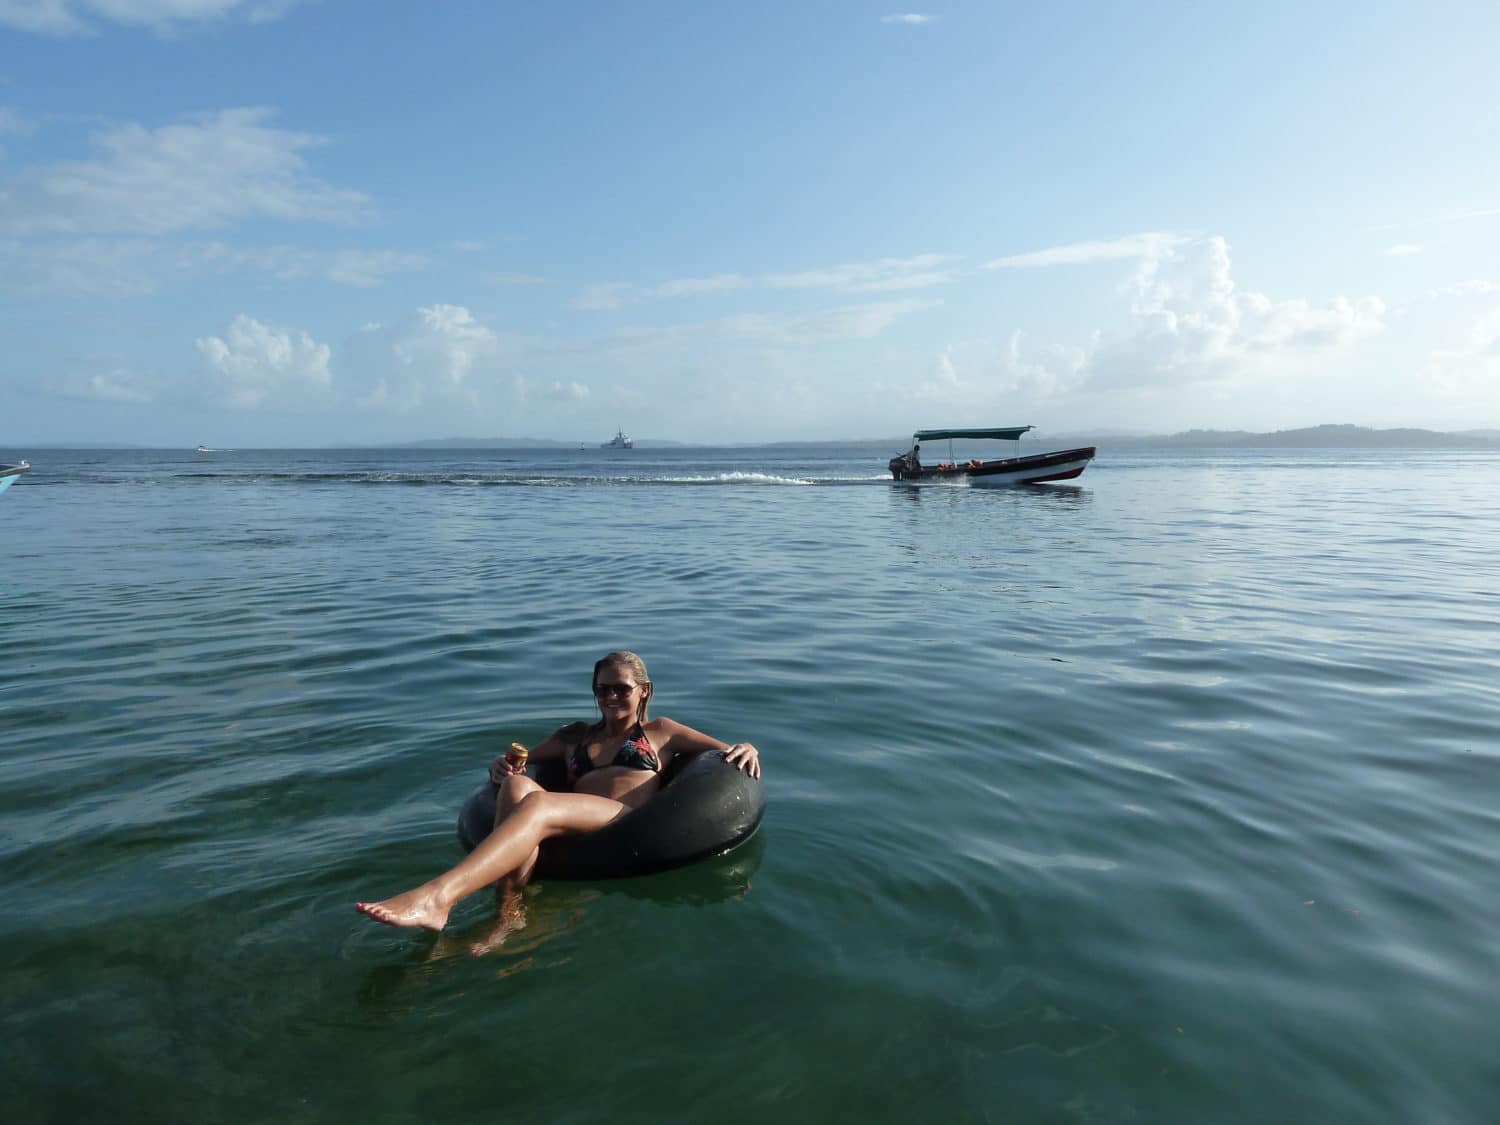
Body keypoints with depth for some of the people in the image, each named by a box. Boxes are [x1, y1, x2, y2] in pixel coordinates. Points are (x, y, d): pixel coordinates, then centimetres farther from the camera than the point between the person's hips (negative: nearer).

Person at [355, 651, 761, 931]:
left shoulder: (660, 732, 25)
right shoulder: (574, 736, 34)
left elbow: (733, 753, 21)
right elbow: (521, 760, 35)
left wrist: (746, 750, -4)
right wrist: (500, 766, 9)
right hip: (574, 834, 4)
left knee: (537, 805, -33)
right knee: (516, 784, -30)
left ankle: (436, 897, -50)